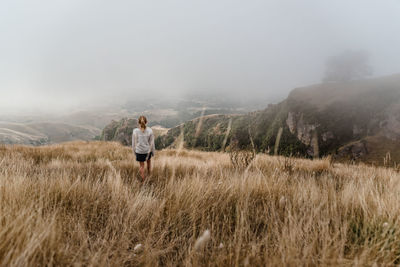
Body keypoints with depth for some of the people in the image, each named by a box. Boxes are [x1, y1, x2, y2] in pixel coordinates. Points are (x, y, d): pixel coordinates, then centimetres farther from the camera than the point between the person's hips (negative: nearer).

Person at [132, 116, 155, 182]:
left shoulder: (135, 131, -14)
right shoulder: (150, 131, -14)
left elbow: (134, 143, -5)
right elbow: (152, 143, -6)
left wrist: (134, 151, 10)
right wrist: (153, 152, 6)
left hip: (139, 151, -1)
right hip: (148, 150, 1)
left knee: (141, 165, 15)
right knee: (148, 160, 29)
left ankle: (143, 179, 27)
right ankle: (149, 173, 47)